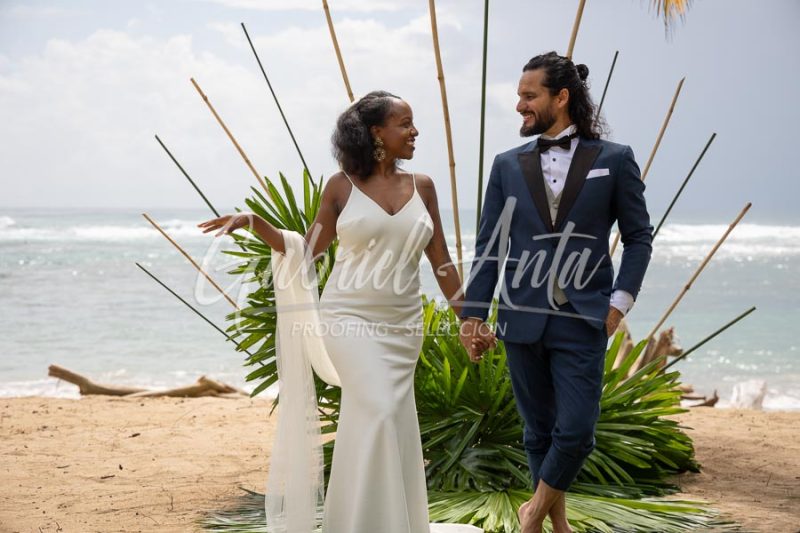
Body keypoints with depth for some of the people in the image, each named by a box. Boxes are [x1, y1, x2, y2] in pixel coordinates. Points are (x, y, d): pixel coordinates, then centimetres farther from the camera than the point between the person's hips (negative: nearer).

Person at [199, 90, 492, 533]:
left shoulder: (421, 186, 5)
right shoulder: (342, 186, -3)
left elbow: (440, 261, 8)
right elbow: (306, 251, 3)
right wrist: (251, 221, -8)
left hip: (402, 324, 4)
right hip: (351, 318, -4)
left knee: (379, 423, 7)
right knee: (380, 413, -17)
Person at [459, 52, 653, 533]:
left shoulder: (614, 160, 1)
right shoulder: (508, 165, 6)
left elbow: (639, 237, 4)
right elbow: (489, 246, 6)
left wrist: (620, 301, -6)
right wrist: (473, 314, 2)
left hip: (582, 322, -2)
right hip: (523, 319, 2)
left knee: (576, 430, -6)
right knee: (539, 431, 10)